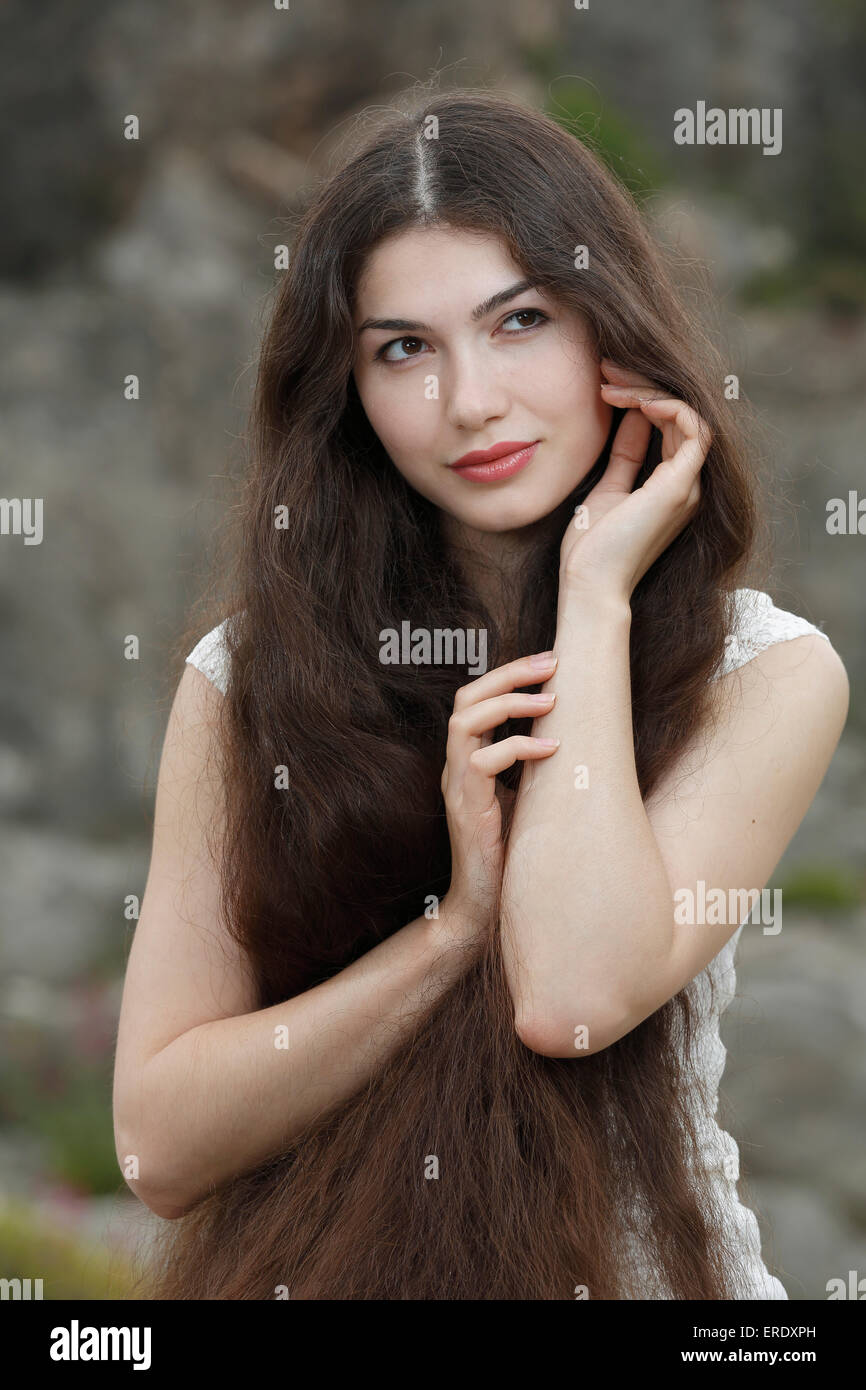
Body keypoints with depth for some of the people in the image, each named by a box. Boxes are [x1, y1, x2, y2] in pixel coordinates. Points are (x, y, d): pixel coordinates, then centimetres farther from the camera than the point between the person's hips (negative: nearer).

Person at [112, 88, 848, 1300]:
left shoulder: (769, 675, -1)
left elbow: (577, 996, -17)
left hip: (640, 1269, 0)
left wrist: (597, 592, -9)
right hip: (311, 1267, 0)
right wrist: (459, 920, -15)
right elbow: (161, 1147, -5)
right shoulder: (250, 674, 1)